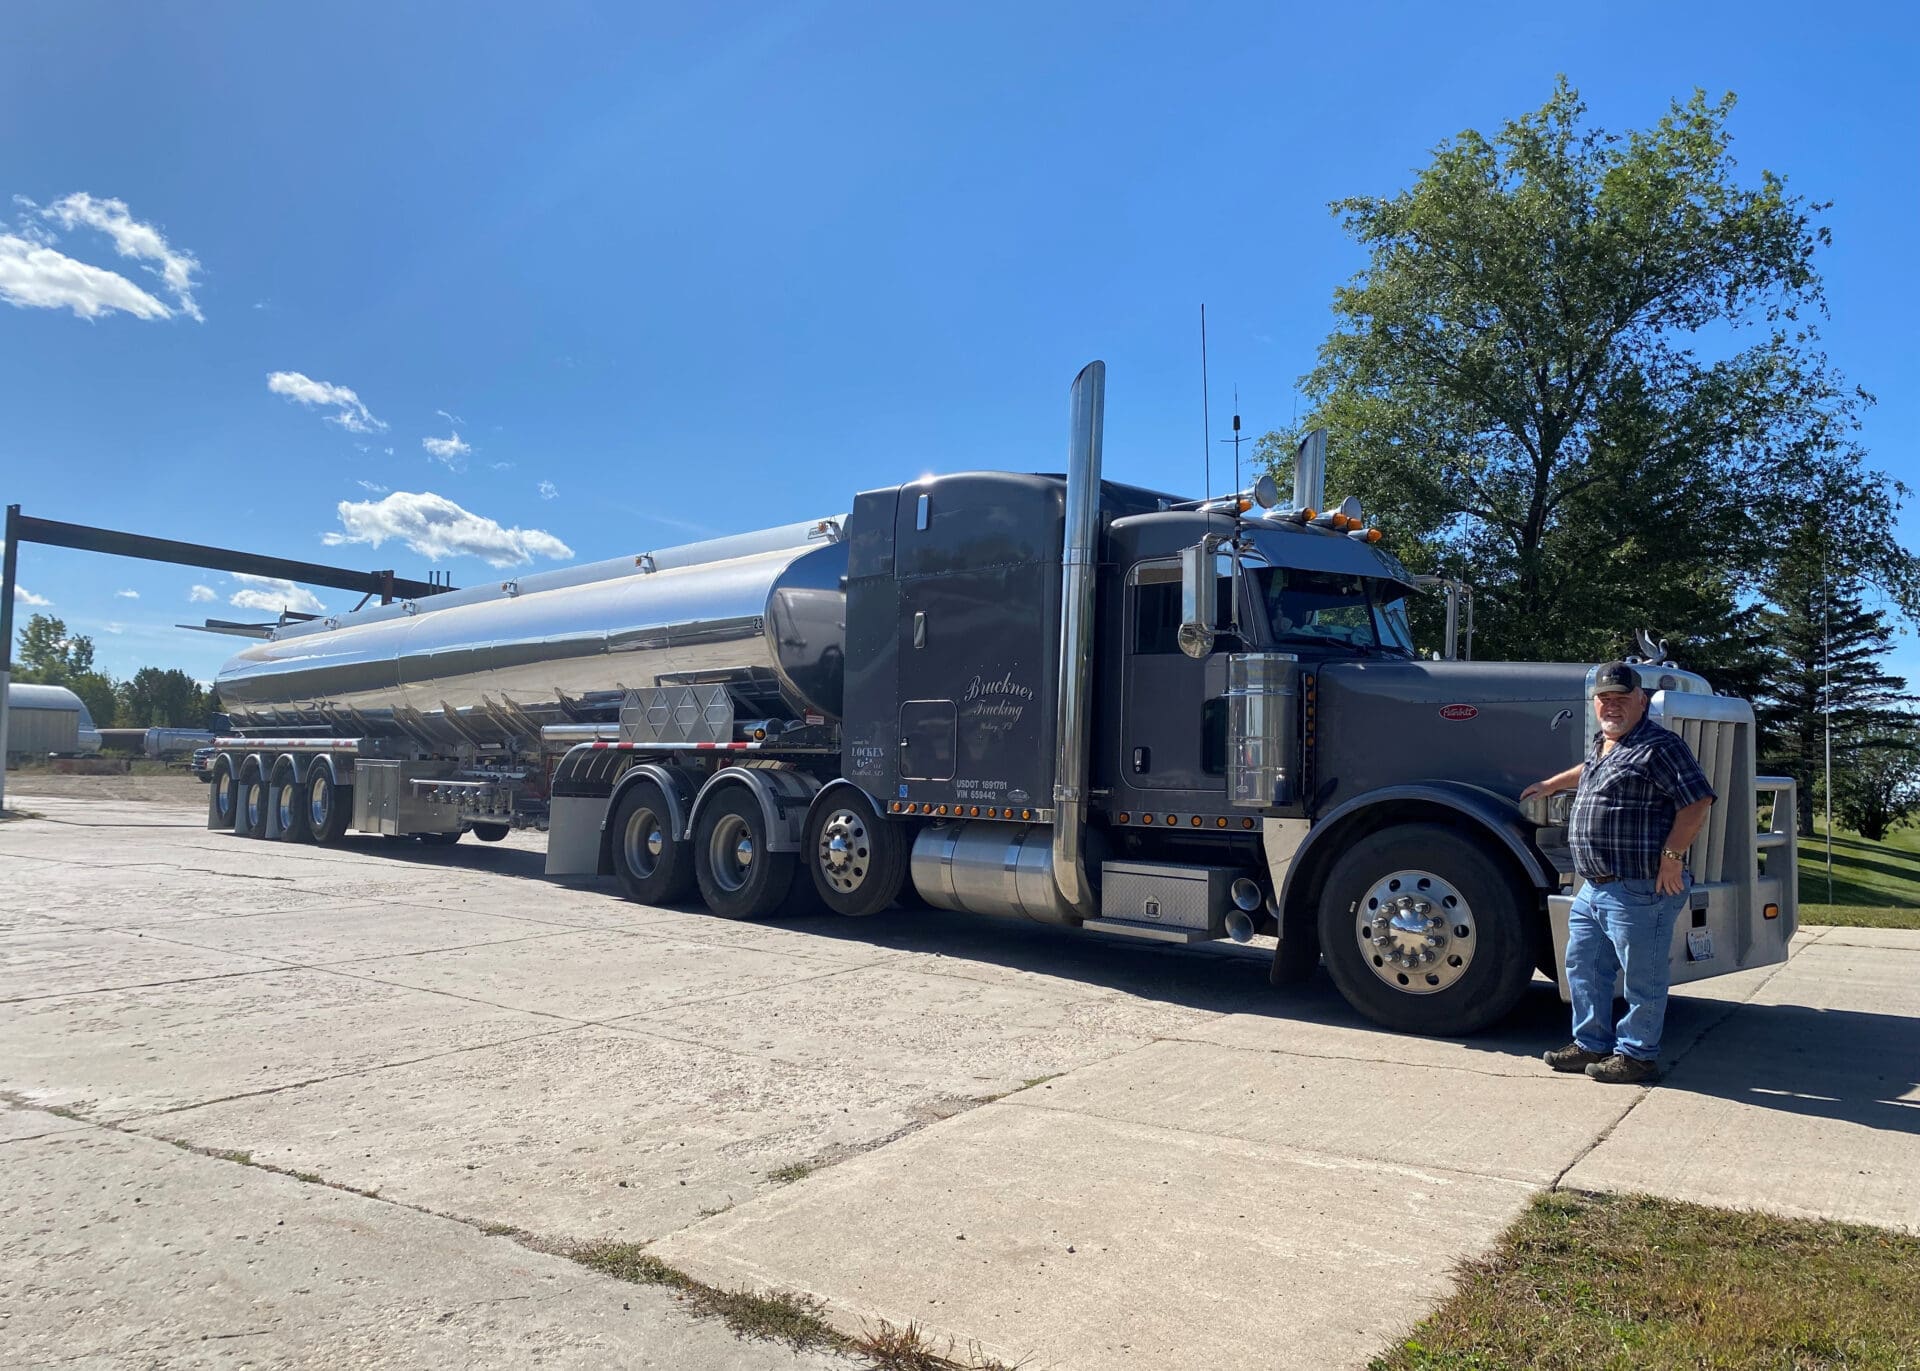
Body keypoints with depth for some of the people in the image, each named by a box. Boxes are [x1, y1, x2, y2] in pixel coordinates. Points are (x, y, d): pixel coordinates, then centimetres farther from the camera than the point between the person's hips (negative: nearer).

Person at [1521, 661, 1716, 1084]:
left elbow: (1697, 802, -18)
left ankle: (1638, 1055, 14)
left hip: (1640, 889, -10)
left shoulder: (1659, 745, -12)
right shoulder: (1601, 745, 17)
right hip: (1594, 887, 10)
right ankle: (1592, 1044, 28)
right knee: (1583, 965, 16)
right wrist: (1553, 784, 45)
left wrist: (1671, 856, -20)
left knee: (1642, 976, 3)